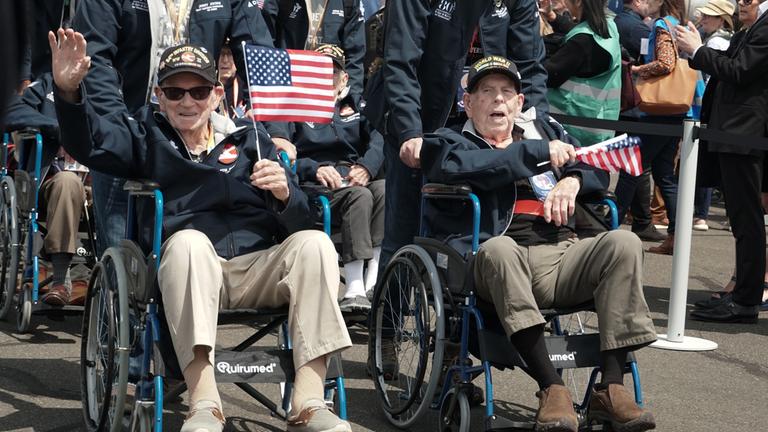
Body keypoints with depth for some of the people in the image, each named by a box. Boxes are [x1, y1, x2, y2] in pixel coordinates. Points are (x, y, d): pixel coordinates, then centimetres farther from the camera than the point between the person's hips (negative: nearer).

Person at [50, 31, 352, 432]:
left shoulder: (249, 138, 18)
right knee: (188, 240, -34)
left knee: (314, 242, -24)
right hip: (188, 270, -2)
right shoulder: (146, 134, 16)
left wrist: (285, 195, -14)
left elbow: (298, 224, 10)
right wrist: (69, 91, -26)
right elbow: (89, 142, -7)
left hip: (259, 270, 2)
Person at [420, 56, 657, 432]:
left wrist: (572, 180, 2)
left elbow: (598, 169, 26)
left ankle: (610, 387, -27)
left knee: (623, 242, -24)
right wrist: (539, 153, -7)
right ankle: (551, 387, -40)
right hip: (503, 261, -4)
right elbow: (458, 166, -7)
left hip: (561, 257, 4)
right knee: (499, 247, -38)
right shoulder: (449, 141, 18)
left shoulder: (542, 129, 31)